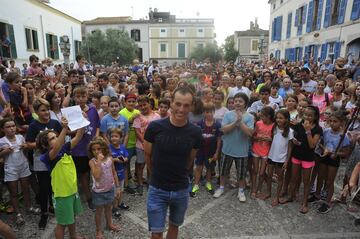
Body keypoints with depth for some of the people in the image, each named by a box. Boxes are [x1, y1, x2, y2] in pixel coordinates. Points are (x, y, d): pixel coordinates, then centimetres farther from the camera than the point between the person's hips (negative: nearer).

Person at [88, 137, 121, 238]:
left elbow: (114, 173, 0)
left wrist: (117, 187, 3)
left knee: (108, 208, 24)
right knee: (99, 211, 14)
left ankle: (109, 224, 47)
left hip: (110, 189, 3)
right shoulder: (92, 162, -18)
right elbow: (97, 176, -31)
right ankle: (99, 230, 35)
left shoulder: (109, 158, -9)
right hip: (98, 191, -3)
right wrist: (99, 161, -33)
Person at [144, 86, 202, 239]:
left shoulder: (195, 132, -11)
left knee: (174, 226, 22)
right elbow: (148, 155, -1)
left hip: (182, 190, 2)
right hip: (157, 189, -2)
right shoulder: (155, 127, -17)